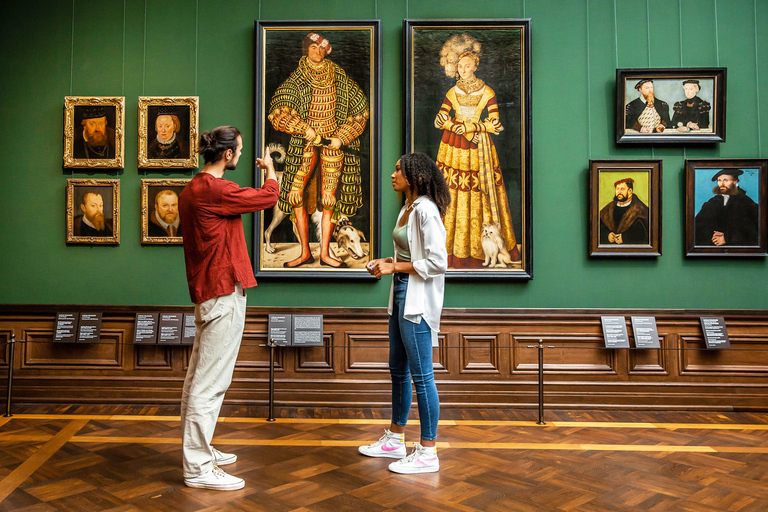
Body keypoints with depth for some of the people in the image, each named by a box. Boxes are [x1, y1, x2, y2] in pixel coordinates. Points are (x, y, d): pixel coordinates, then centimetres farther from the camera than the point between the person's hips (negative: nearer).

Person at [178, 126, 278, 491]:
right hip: (224, 294, -11)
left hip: (206, 294, 11)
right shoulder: (214, 190, -17)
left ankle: (196, 450, 29)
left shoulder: (191, 190, 15)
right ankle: (198, 468, 1)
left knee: (199, 377, 17)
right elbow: (268, 197, -6)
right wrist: (270, 168, 10)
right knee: (210, 382, -6)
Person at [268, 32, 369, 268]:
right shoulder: (296, 80, -3)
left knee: (329, 198, 0)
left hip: (334, 141, 0)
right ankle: (305, 253, 6)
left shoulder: (339, 78, 1)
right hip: (305, 142, 0)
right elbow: (278, 110, -13)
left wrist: (341, 138, -4)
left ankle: (325, 253, 11)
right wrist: (306, 129, -19)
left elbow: (360, 109, 5)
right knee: (295, 194, -6)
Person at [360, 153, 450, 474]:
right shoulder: (407, 209, 13)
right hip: (401, 294, 10)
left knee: (421, 375, -2)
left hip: (418, 300, -10)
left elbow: (437, 263, -21)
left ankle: (427, 453, 9)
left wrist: (394, 267, -15)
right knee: (398, 370, 18)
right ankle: (395, 440, 32)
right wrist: (385, 262, 5)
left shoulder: (425, 210, -16)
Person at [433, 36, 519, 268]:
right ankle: (456, 248, 9)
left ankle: (486, 248, 8)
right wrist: (461, 128, -13)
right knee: (456, 198, 0)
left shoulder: (487, 92, 1)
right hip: (454, 149, 2)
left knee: (480, 198, -1)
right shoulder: (452, 93, 8)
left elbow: (496, 125, -5)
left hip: (480, 151, -1)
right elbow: (439, 120, 0)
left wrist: (470, 126, -11)